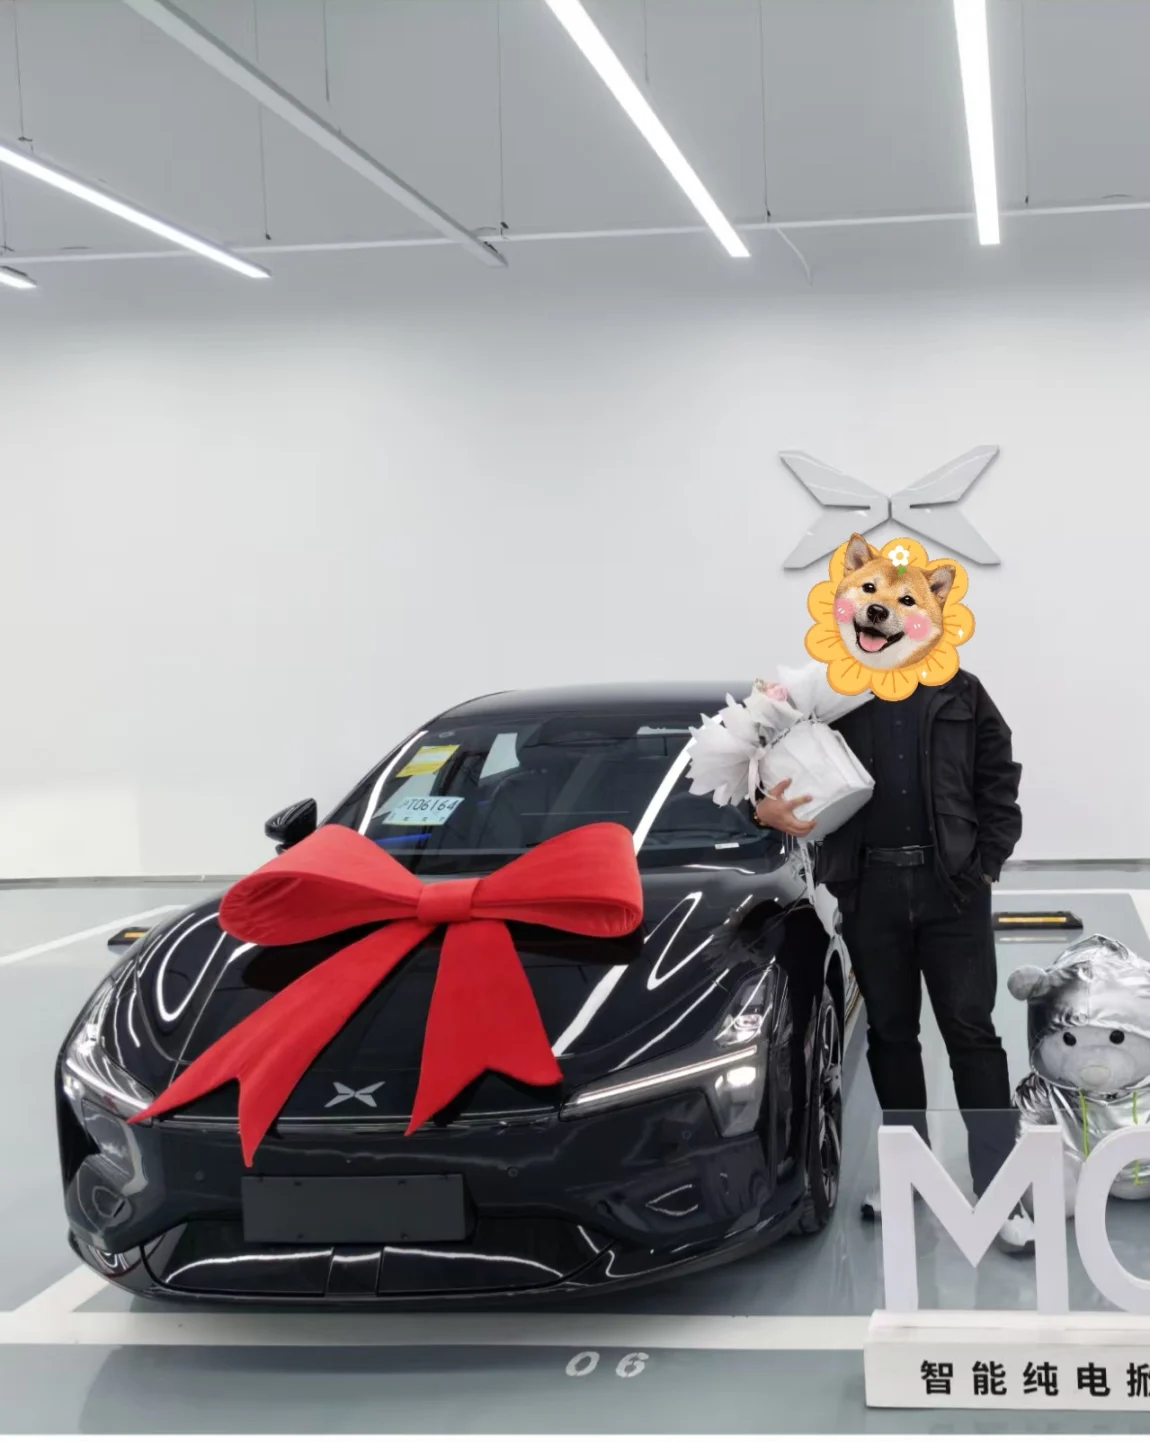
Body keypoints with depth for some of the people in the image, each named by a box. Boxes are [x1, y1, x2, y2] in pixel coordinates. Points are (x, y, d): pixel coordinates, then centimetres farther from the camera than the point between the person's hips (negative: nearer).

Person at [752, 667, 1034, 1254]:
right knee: (890, 1032, 12)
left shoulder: (959, 692, 5)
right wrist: (764, 808, -16)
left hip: (951, 884, -1)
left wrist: (986, 864, -2)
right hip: (870, 889, 1)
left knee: (971, 1032, -3)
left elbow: (999, 781, 6)